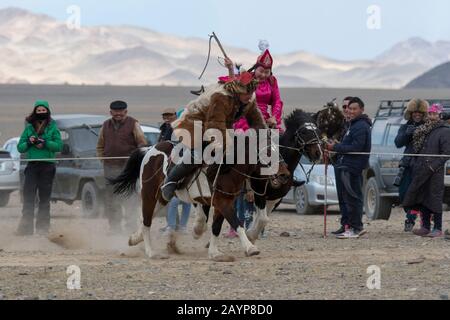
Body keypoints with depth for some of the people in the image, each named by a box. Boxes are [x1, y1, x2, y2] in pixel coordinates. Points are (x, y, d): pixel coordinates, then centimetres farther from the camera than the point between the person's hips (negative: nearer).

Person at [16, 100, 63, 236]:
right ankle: (26, 226, -6)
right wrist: (29, 142, -10)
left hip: (47, 165, -1)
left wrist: (45, 143, -18)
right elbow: (20, 147, 8)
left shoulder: (52, 128, 5)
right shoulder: (29, 128, 11)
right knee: (28, 196, -6)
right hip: (32, 165, 1)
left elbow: (59, 146, -6)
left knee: (45, 198, 4)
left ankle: (43, 227, 10)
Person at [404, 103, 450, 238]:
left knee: (434, 199, -5)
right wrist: (414, 163, 8)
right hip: (421, 171, 7)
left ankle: (438, 229, -1)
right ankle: (426, 227, 15)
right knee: (422, 199, 9)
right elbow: (417, 148, 21)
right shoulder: (424, 130, 16)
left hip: (434, 173, -7)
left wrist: (433, 166, -16)